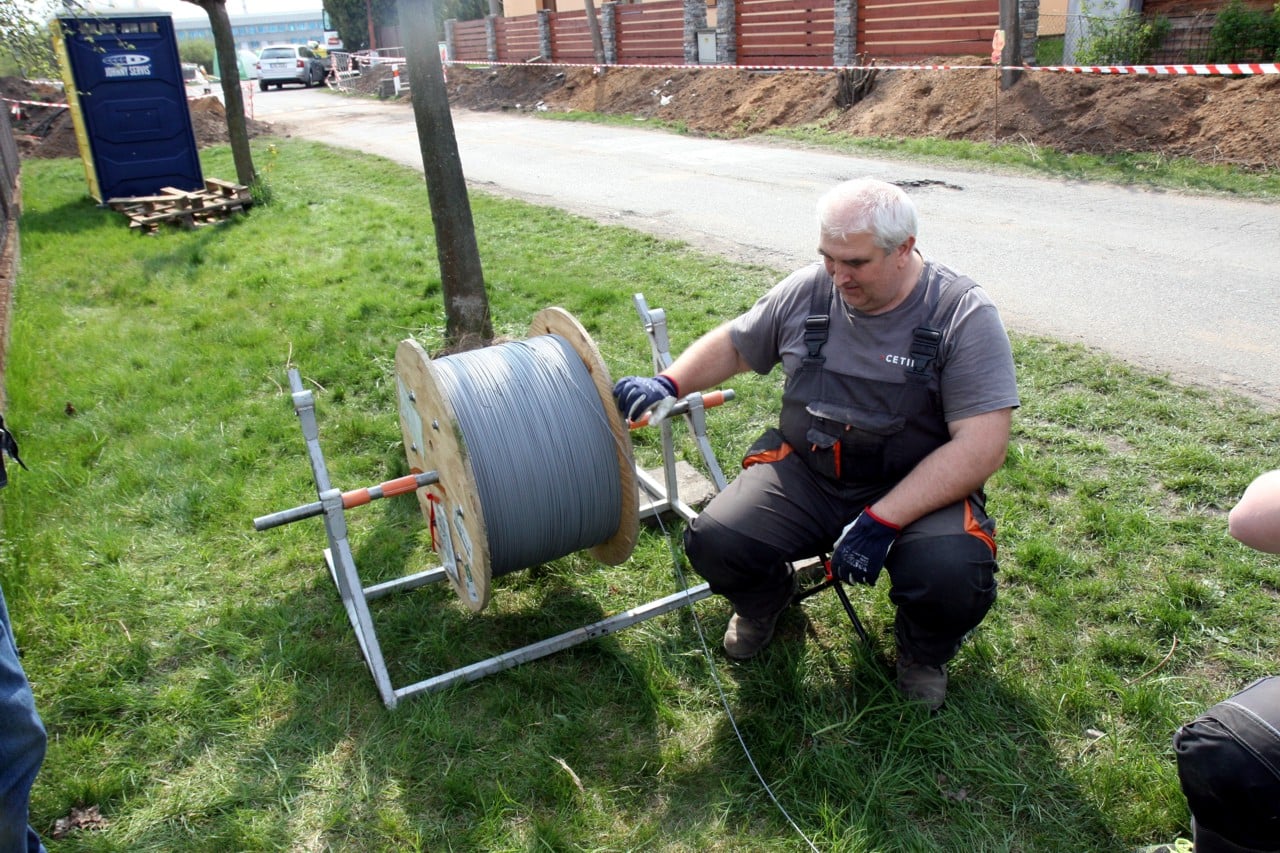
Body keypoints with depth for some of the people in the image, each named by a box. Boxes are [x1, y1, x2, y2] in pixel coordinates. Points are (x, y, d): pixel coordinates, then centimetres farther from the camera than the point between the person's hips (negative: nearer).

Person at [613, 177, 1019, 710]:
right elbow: (732, 345, 15)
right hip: (804, 472, 3)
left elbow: (981, 446, -19)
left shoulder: (963, 316, -13)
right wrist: (668, 383, -5)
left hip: (917, 488, -2)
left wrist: (882, 521, -26)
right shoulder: (808, 291, -1)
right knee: (713, 542, -21)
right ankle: (765, 600, 18)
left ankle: (922, 652, 8)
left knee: (954, 577, -32)